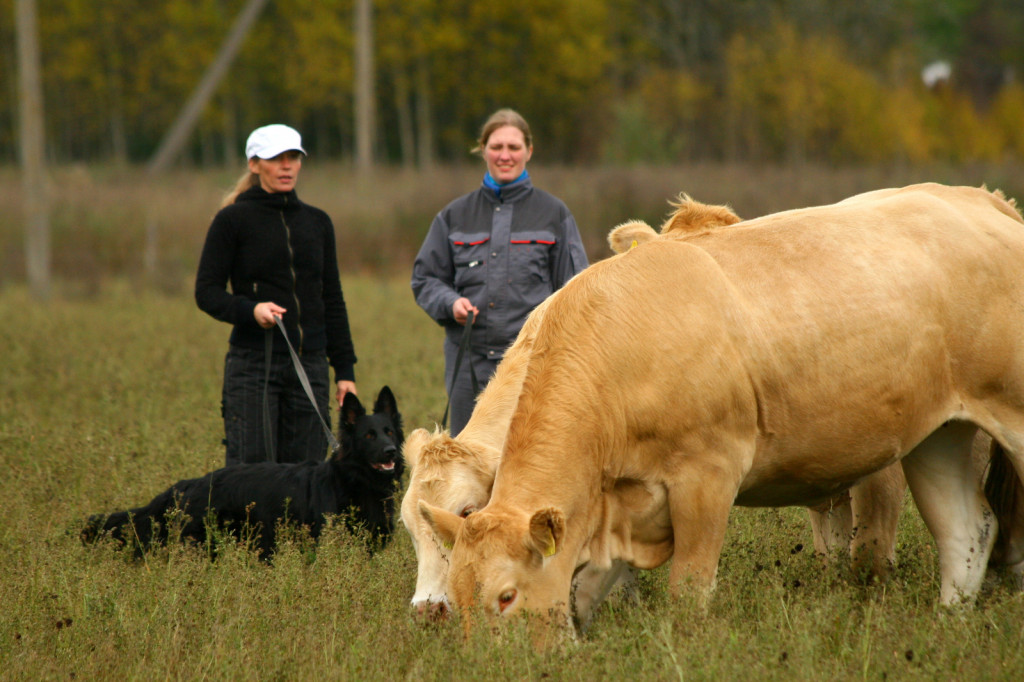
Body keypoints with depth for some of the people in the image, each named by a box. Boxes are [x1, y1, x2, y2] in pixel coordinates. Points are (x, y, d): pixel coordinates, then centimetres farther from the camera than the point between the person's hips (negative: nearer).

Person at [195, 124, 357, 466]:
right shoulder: (233, 220, 0)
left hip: (310, 363, 4)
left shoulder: (317, 222, 14)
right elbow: (207, 292, -2)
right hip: (252, 363, -4)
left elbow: (332, 300, 16)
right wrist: (250, 310, -21)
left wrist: (345, 369, 10)